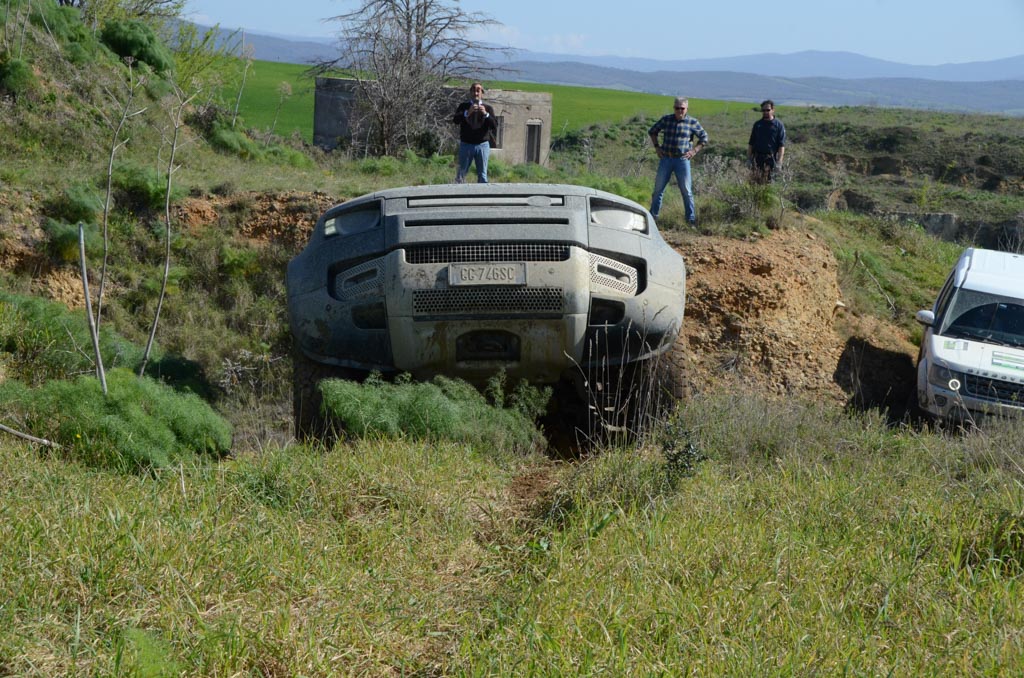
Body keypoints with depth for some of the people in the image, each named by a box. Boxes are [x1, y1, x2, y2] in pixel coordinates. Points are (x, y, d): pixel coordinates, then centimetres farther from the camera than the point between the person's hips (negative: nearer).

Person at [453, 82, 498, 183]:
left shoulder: (488, 108, 8)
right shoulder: (464, 106, 8)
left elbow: (495, 126, -3)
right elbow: (455, 120, -9)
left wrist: (486, 114, -18)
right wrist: (467, 113, -24)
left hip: (482, 145, 0)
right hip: (466, 145, 0)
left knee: (482, 175, 1)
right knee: (461, 173, 0)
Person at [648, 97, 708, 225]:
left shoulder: (692, 122, -1)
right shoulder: (666, 119, 3)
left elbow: (704, 138, 8)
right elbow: (652, 131, 18)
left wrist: (694, 151, -2)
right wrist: (657, 147, 8)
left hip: (682, 160, -2)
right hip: (666, 159, 2)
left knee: (686, 190, 1)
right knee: (658, 188, 5)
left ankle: (691, 218, 8)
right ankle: (653, 215, 15)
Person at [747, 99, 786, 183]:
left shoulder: (779, 125, 1)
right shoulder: (757, 125, 12)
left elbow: (782, 145, -4)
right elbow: (751, 143, 17)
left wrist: (779, 161, -12)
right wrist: (748, 158, 9)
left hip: (770, 158, -3)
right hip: (757, 158, 3)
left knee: (768, 182, -3)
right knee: (755, 181, -3)